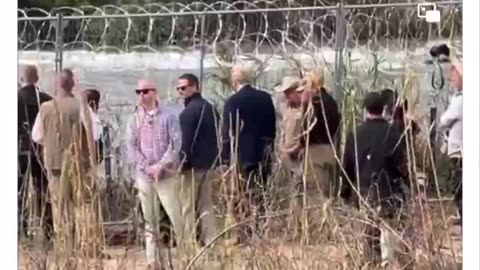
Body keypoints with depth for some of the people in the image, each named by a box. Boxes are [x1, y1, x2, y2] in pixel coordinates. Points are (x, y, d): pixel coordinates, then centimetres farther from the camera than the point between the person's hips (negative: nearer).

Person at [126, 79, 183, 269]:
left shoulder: (168, 116, 0)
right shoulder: (135, 119, 7)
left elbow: (175, 144, -5)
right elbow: (131, 147, 3)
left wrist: (161, 165, -15)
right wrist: (147, 167, -9)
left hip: (166, 174, -2)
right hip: (143, 175, 2)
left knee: (176, 216, -8)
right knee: (149, 220, 4)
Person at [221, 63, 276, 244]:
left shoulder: (233, 101, -11)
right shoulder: (265, 98, 5)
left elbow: (227, 133, -10)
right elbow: (272, 128, 11)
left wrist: (225, 160, -5)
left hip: (242, 156, -6)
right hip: (263, 155, 6)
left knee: (242, 201, 0)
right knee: (259, 198, 12)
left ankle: (245, 238, -2)